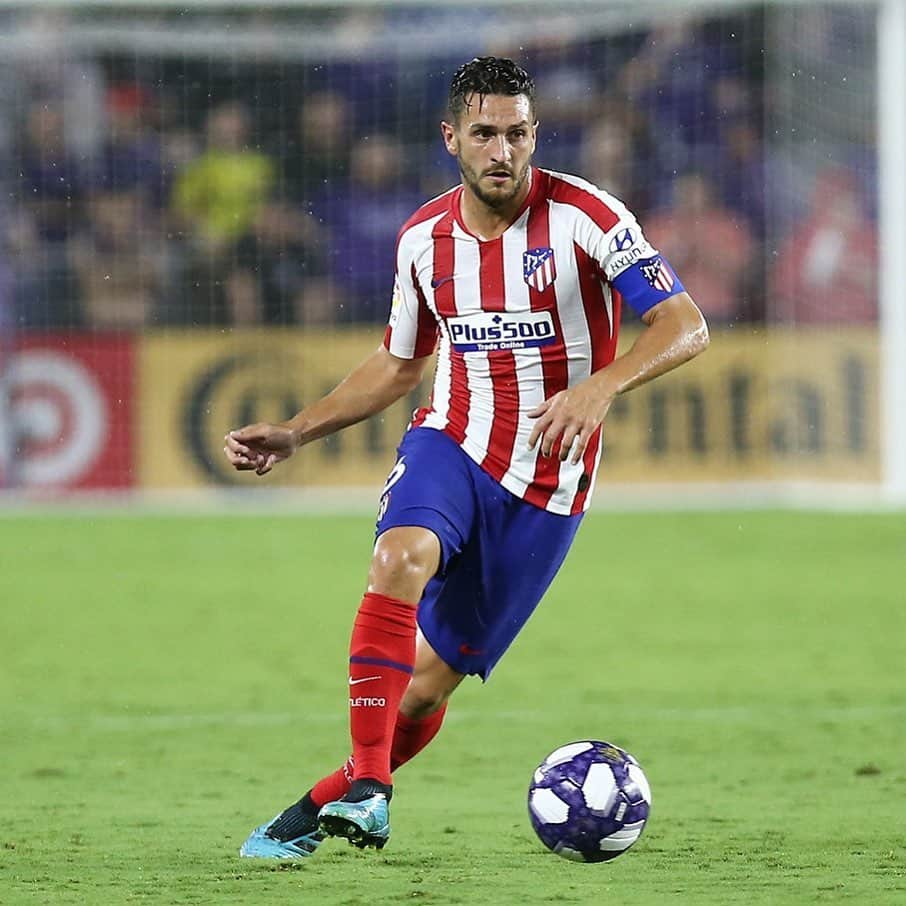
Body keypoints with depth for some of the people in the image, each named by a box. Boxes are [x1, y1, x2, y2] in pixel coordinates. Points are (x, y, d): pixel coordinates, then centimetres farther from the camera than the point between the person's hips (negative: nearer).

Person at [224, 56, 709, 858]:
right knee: (401, 556, -33)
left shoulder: (583, 216, -12)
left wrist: (602, 386, -33)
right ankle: (368, 785, -31)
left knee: (430, 681, 0)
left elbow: (685, 327, -16)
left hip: (546, 484, -2)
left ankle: (323, 806, 22)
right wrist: (295, 433, 8)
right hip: (450, 444, 2)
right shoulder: (424, 239, 2)